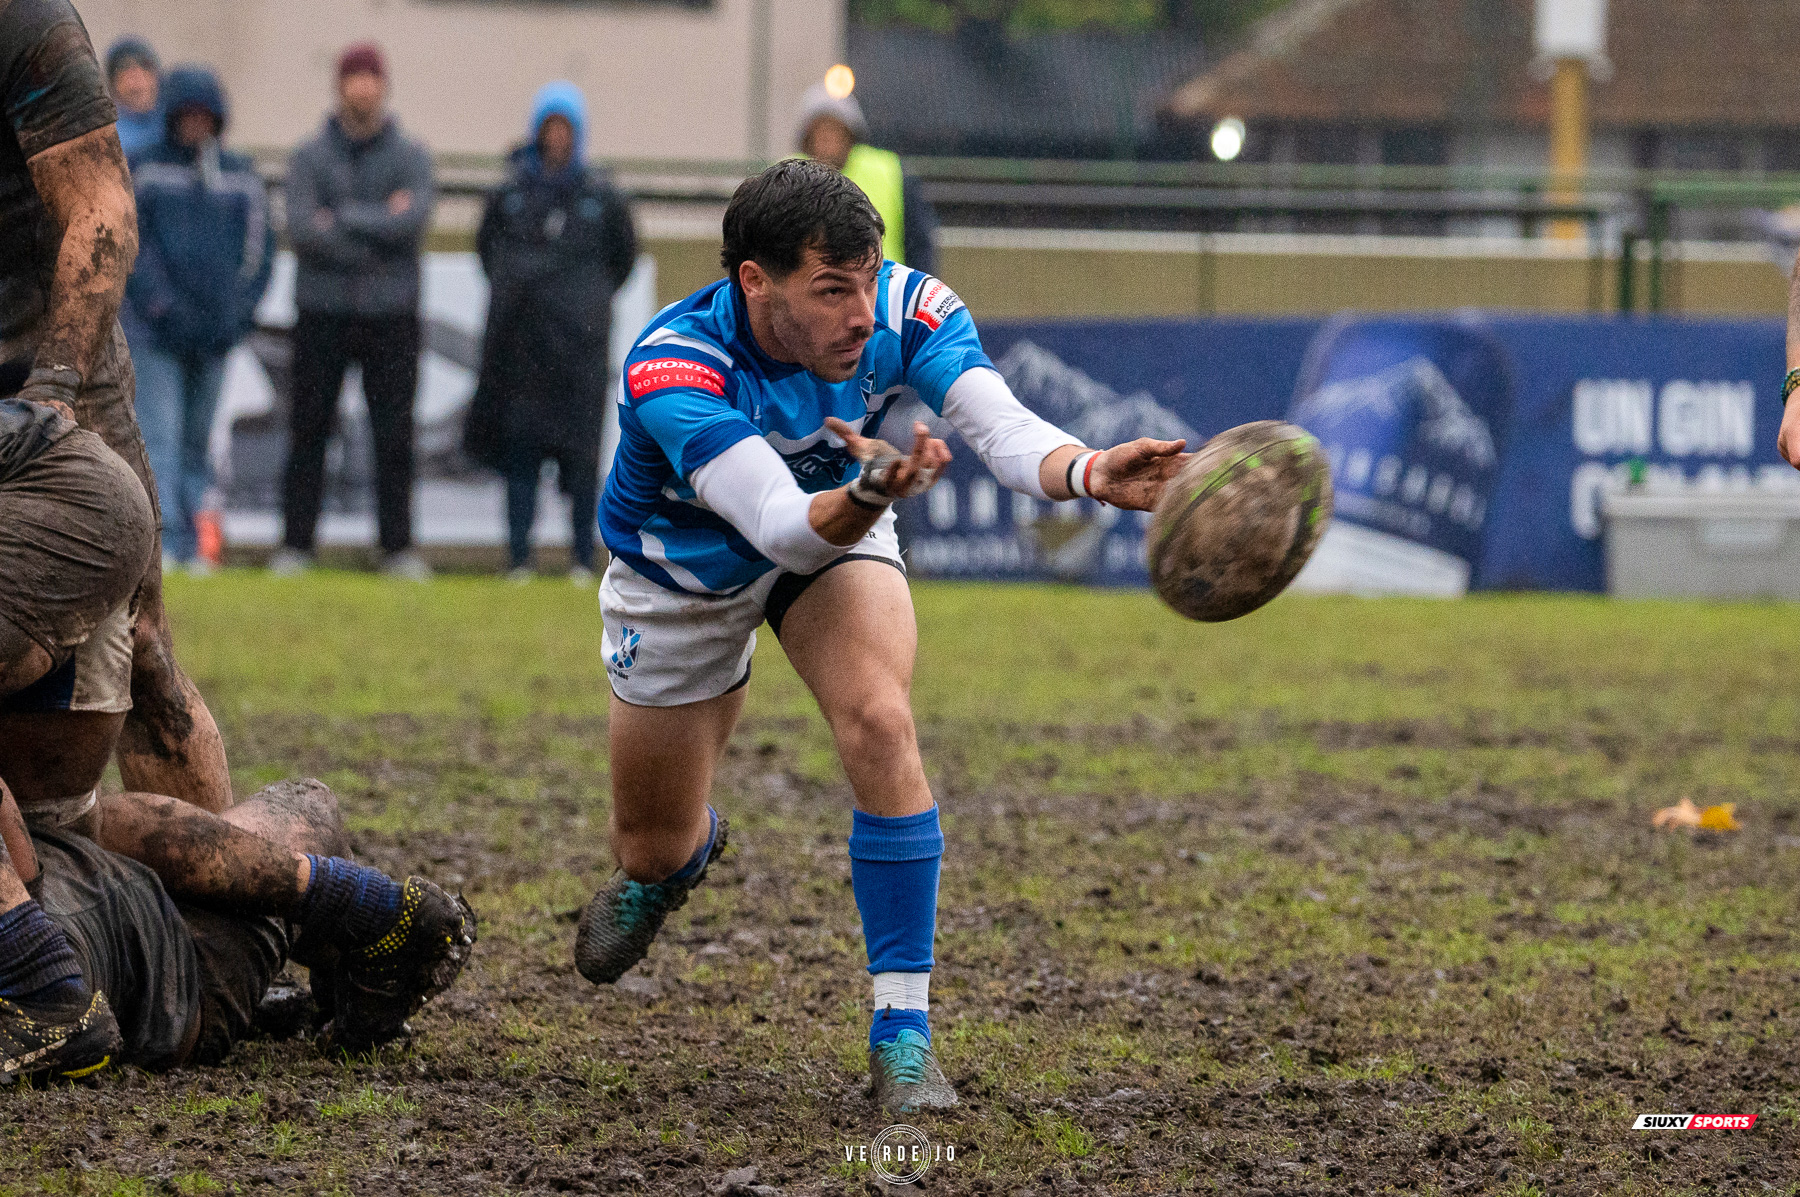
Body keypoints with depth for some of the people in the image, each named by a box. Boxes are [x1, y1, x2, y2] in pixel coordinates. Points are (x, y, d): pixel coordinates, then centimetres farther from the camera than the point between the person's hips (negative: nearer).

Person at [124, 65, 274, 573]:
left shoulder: (242, 175, 12)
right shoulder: (143, 170, 3)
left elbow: (259, 246, 11)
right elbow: (130, 244, -3)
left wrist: (237, 312, -1)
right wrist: (161, 303, -14)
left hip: (216, 333, 3)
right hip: (154, 329, -3)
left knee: (197, 441, 7)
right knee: (159, 436, -13)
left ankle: (192, 545, 9)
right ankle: (163, 540, -20)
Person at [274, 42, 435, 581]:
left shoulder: (411, 157, 6)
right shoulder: (309, 157, 5)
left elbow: (414, 221, -11)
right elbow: (302, 230, -9)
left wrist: (342, 218, -11)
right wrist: (380, 224, -11)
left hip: (391, 317, 0)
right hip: (323, 314, 0)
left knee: (394, 436, -2)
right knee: (308, 431, 0)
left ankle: (398, 546, 1)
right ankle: (296, 543, 4)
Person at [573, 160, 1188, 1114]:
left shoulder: (905, 311, -30)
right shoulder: (671, 370, -40)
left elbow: (1005, 428, -43)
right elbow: (782, 525, -49)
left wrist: (1088, 472, -65)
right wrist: (868, 497, -71)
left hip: (840, 529, 1)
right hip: (682, 566, -1)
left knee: (880, 725, -27)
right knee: (655, 848, 9)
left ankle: (903, 1032, -19)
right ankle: (682, 857, 52)